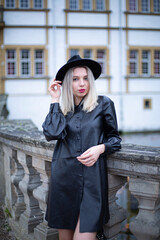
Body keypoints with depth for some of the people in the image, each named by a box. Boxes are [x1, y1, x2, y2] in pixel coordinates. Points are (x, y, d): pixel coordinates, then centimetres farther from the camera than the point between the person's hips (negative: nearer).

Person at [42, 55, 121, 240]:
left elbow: (114, 137, 11)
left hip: (92, 178, -2)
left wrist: (101, 148, -10)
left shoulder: (103, 104, 4)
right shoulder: (61, 108, 10)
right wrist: (55, 101, -1)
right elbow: (52, 133, -9)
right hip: (63, 177, 3)